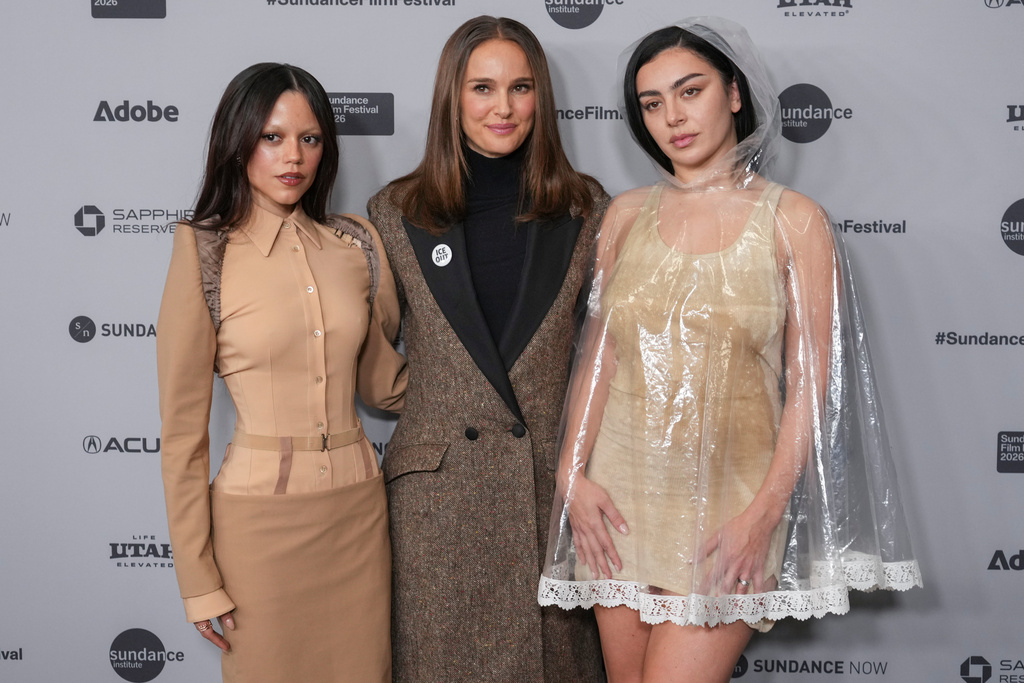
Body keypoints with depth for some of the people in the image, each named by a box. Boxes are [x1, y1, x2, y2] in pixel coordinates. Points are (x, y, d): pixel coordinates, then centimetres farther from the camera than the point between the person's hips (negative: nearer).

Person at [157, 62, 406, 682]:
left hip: (358, 510, 4)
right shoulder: (206, 254, -7)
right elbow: (183, 430, -5)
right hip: (261, 515, -3)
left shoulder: (358, 244, 4)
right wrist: (198, 578, -5)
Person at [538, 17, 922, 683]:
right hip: (621, 494, 4)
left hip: (727, 502, -3)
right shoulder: (627, 214, 7)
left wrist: (765, 510, -12)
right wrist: (572, 473, -2)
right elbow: (598, 354, 8)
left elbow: (809, 384, -5)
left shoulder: (793, 221, -3)